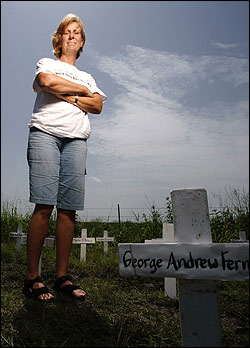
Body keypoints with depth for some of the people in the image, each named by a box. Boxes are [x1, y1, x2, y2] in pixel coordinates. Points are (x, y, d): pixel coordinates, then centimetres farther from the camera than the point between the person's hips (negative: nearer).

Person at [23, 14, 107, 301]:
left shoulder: (87, 77, 31)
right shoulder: (47, 63, 22)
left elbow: (97, 105, 11)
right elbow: (47, 80, -4)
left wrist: (67, 96, -1)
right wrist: (83, 91, 5)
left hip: (76, 140, 3)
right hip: (45, 133, -3)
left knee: (68, 209, -6)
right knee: (44, 205, -14)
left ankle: (62, 277, 0)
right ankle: (32, 278, -7)